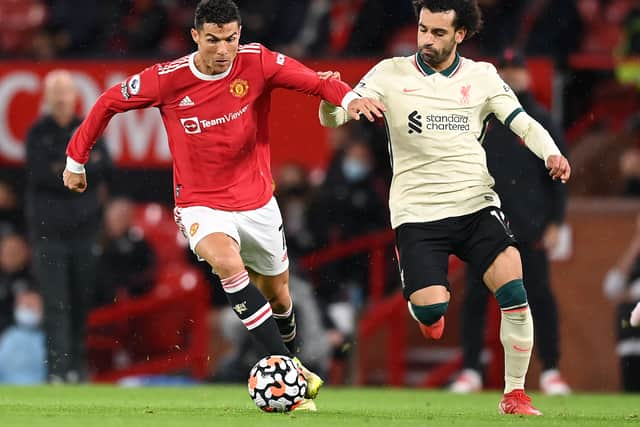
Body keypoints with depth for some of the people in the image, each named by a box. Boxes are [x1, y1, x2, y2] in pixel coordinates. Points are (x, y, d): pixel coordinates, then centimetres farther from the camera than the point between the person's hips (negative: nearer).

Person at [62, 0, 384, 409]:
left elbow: (311, 80, -18)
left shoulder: (256, 63, -12)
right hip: (202, 204, -3)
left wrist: (348, 97, -39)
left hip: (257, 202, 3)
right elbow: (109, 103, 0)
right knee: (228, 261, -32)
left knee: (279, 297, 16)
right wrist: (76, 160, 6)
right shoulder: (167, 80, -14)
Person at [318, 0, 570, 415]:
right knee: (430, 312, -17)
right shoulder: (391, 74, 1)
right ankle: (428, 298, 23)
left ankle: (515, 394, -3)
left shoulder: (482, 77, 5)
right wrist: (329, 99, -27)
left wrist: (552, 154, -16)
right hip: (417, 214, -1)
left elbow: (524, 124, 4)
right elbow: (334, 117, -3)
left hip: (476, 205, 1)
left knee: (513, 291, -18)